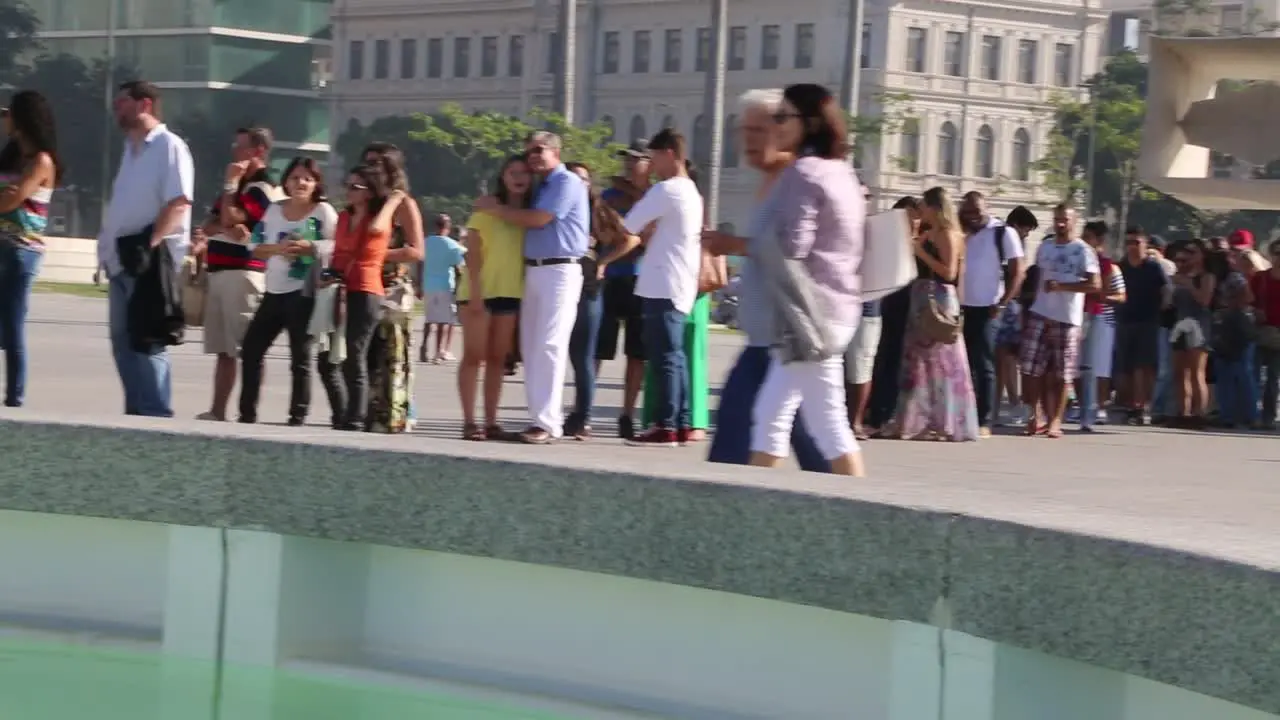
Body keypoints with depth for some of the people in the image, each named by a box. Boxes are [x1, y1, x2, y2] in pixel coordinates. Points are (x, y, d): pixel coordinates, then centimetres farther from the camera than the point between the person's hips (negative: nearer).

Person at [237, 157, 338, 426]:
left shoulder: (324, 212, -4)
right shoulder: (274, 210, 11)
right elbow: (256, 248, 6)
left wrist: (308, 248, -24)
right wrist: (278, 248, -13)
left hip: (305, 293, -6)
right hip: (275, 292, 7)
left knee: (300, 356, -2)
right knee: (251, 350, 8)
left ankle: (298, 417, 3)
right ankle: (247, 414, 16)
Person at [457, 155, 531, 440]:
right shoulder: (487, 208, -5)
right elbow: (472, 252, -8)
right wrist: (474, 290, -16)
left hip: (512, 293, 5)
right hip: (480, 291, -5)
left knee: (498, 358, 7)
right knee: (474, 356, -3)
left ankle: (491, 422, 10)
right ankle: (469, 422, -4)